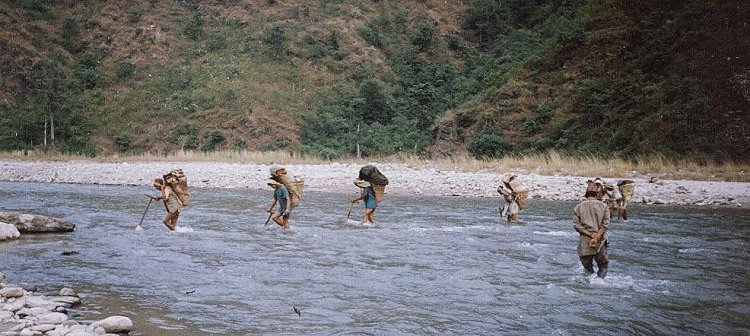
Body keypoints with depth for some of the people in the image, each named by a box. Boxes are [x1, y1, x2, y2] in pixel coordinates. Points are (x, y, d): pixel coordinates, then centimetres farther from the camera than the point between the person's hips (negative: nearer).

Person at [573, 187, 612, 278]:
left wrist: (591, 235, -9)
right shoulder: (604, 206, 7)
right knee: (603, 266, 11)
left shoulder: (578, 207, 8)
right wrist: (597, 237, -12)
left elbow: (577, 225, -3)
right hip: (600, 242, 0)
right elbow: (605, 224, -4)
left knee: (588, 267, 12)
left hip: (585, 242, 0)